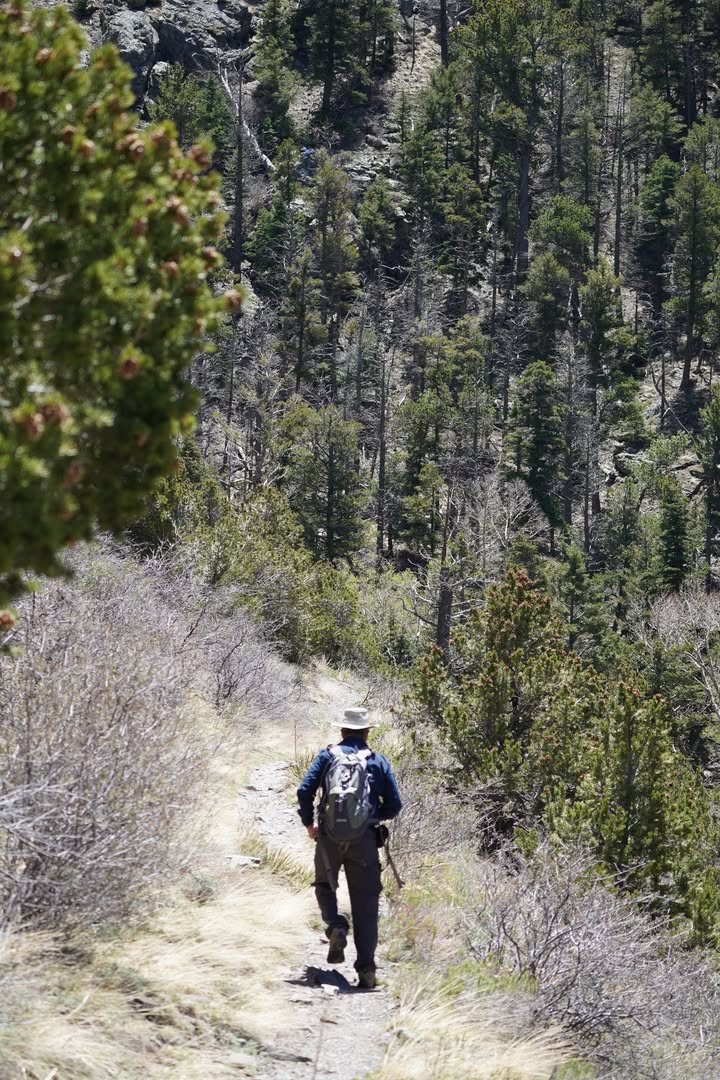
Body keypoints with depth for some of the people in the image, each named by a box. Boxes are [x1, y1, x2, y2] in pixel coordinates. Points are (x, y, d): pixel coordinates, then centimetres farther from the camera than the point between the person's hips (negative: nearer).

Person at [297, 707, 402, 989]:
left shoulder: (327, 755, 6)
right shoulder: (378, 761, 7)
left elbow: (304, 791, -3)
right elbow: (394, 804, 4)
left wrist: (308, 823, 12)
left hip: (329, 836, 0)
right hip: (364, 838, 0)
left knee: (325, 886, 23)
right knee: (365, 904, 4)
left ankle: (335, 926, -6)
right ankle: (366, 970, -1)